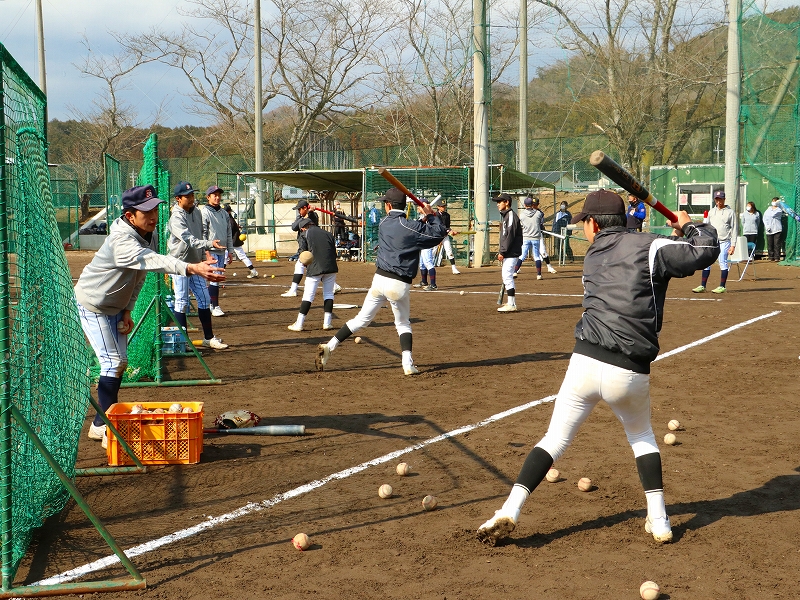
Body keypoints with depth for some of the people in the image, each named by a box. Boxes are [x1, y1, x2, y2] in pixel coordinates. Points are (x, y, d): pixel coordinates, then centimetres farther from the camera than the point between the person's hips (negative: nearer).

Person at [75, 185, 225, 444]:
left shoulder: (150, 237, -6)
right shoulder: (121, 240, -34)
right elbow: (153, 261, -52)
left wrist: (127, 311, -4)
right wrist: (191, 268, -67)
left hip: (116, 307, 9)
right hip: (92, 304, -9)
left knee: (120, 363, 11)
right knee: (112, 363, -12)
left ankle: (104, 423, 21)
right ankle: (103, 426, -7)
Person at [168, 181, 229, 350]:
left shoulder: (196, 212, 7)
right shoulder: (176, 218, -19)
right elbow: (189, 240, -32)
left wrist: (205, 251, 9)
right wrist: (210, 244, -44)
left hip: (195, 263, 8)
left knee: (204, 298, 10)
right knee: (182, 301, -3)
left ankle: (209, 337, 18)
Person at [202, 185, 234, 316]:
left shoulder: (224, 213, 14)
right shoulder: (205, 212, -7)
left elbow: (229, 233, 19)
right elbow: (202, 233, -11)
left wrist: (230, 250, 15)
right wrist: (206, 251, -17)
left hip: (222, 251, 7)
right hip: (211, 251, -7)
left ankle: (211, 304, 16)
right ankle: (215, 307, -8)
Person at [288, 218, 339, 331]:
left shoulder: (305, 234, 4)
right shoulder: (328, 234, 15)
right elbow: (334, 253, 13)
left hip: (315, 268, -3)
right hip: (330, 267, 3)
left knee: (308, 295, 0)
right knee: (328, 294, 12)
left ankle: (299, 324, 1)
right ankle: (327, 322, 9)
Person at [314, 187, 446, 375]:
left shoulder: (384, 224, 6)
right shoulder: (411, 227, -10)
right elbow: (439, 233, -5)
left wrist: (425, 219, 8)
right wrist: (432, 215, 6)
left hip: (380, 279, 3)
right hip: (400, 285, -3)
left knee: (362, 318, 13)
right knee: (403, 324, 15)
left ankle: (329, 347, 9)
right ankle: (408, 364, 3)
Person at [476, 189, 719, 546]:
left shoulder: (593, 257, 13)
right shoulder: (650, 247, 0)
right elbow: (706, 251, -7)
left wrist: (675, 239, 23)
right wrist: (690, 227, 13)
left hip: (586, 361, 1)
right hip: (632, 372, -1)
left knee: (555, 439, 11)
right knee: (642, 437, 25)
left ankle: (510, 510, -2)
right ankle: (658, 520, 20)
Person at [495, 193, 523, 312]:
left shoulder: (511, 215, -13)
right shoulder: (505, 215, 18)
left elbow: (510, 236, -20)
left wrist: (502, 252, -20)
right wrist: (502, 252, 18)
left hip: (511, 252, -11)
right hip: (507, 253, 11)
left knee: (507, 276, -12)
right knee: (506, 276, 14)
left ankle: (511, 305, -11)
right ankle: (511, 303, 20)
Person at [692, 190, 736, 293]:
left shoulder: (730, 212, 0)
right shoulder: (711, 212, 14)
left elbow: (734, 229, -2)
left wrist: (733, 245, -8)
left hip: (724, 242, -5)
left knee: (723, 263, -5)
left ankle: (722, 287, 2)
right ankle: (702, 286, 4)